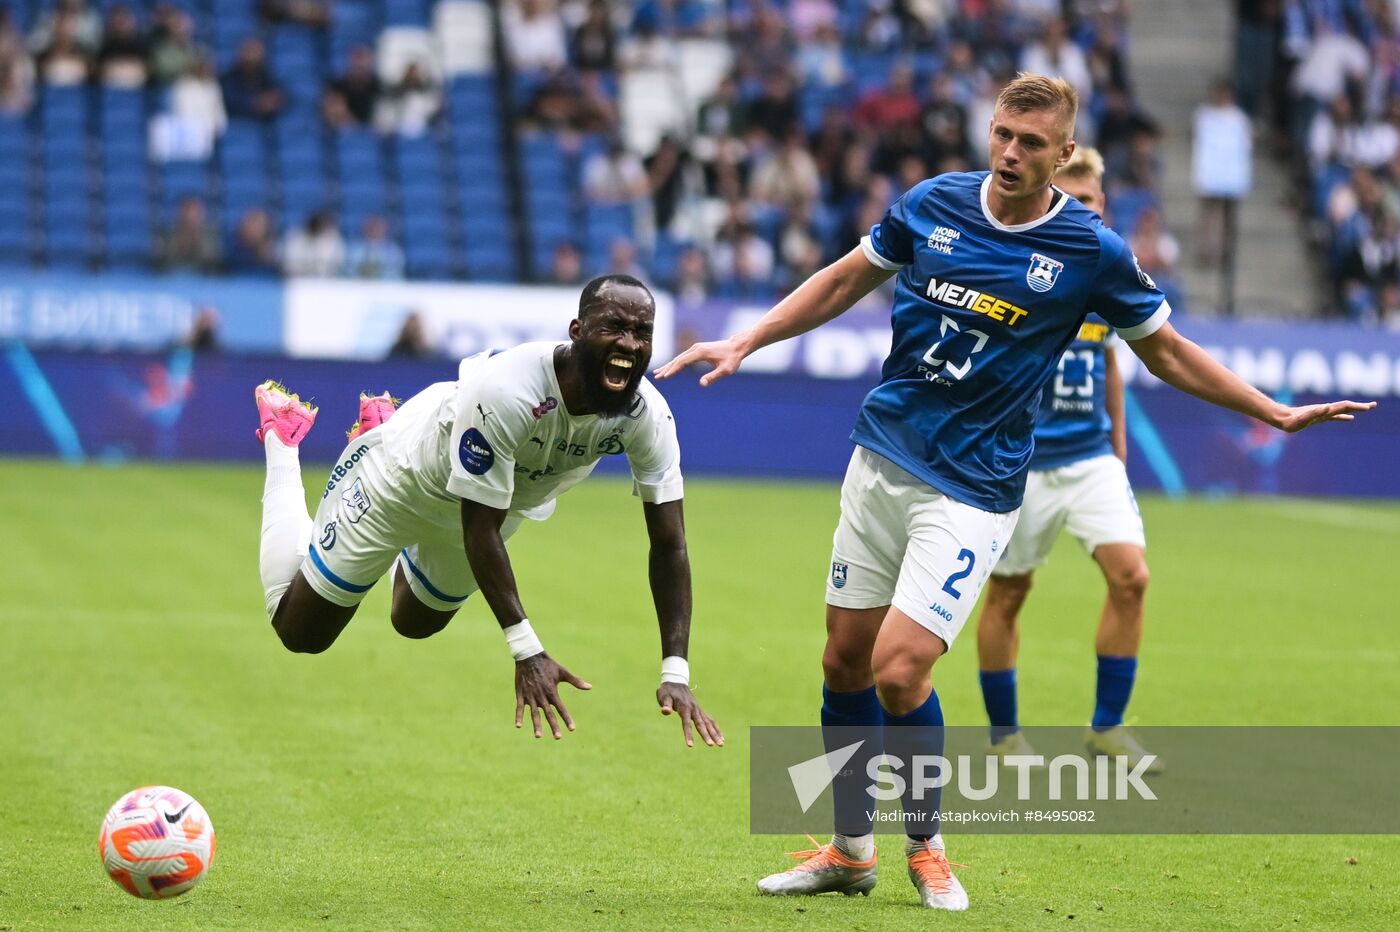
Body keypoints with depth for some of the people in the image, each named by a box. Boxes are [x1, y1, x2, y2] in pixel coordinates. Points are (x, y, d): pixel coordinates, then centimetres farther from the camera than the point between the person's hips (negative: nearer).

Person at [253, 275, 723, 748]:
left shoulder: (648, 414, -31)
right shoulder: (506, 389, -45)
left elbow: (669, 545, -26)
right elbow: (480, 529, -38)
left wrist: (675, 674, -35)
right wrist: (527, 652, -44)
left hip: (513, 496, 5)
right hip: (410, 474, -5)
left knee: (415, 625, 30)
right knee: (299, 633, 11)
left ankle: (381, 425, 42)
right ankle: (281, 436, 30)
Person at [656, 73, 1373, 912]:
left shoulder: (1092, 251, -8)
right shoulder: (932, 204, 0)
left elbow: (1166, 351, 6)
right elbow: (845, 282, 15)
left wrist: (1279, 413, 3)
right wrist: (744, 344, 10)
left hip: (972, 491, -4)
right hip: (881, 457, 4)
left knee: (899, 671, -15)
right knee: (845, 660, 8)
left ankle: (926, 843, 9)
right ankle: (851, 849, 25)